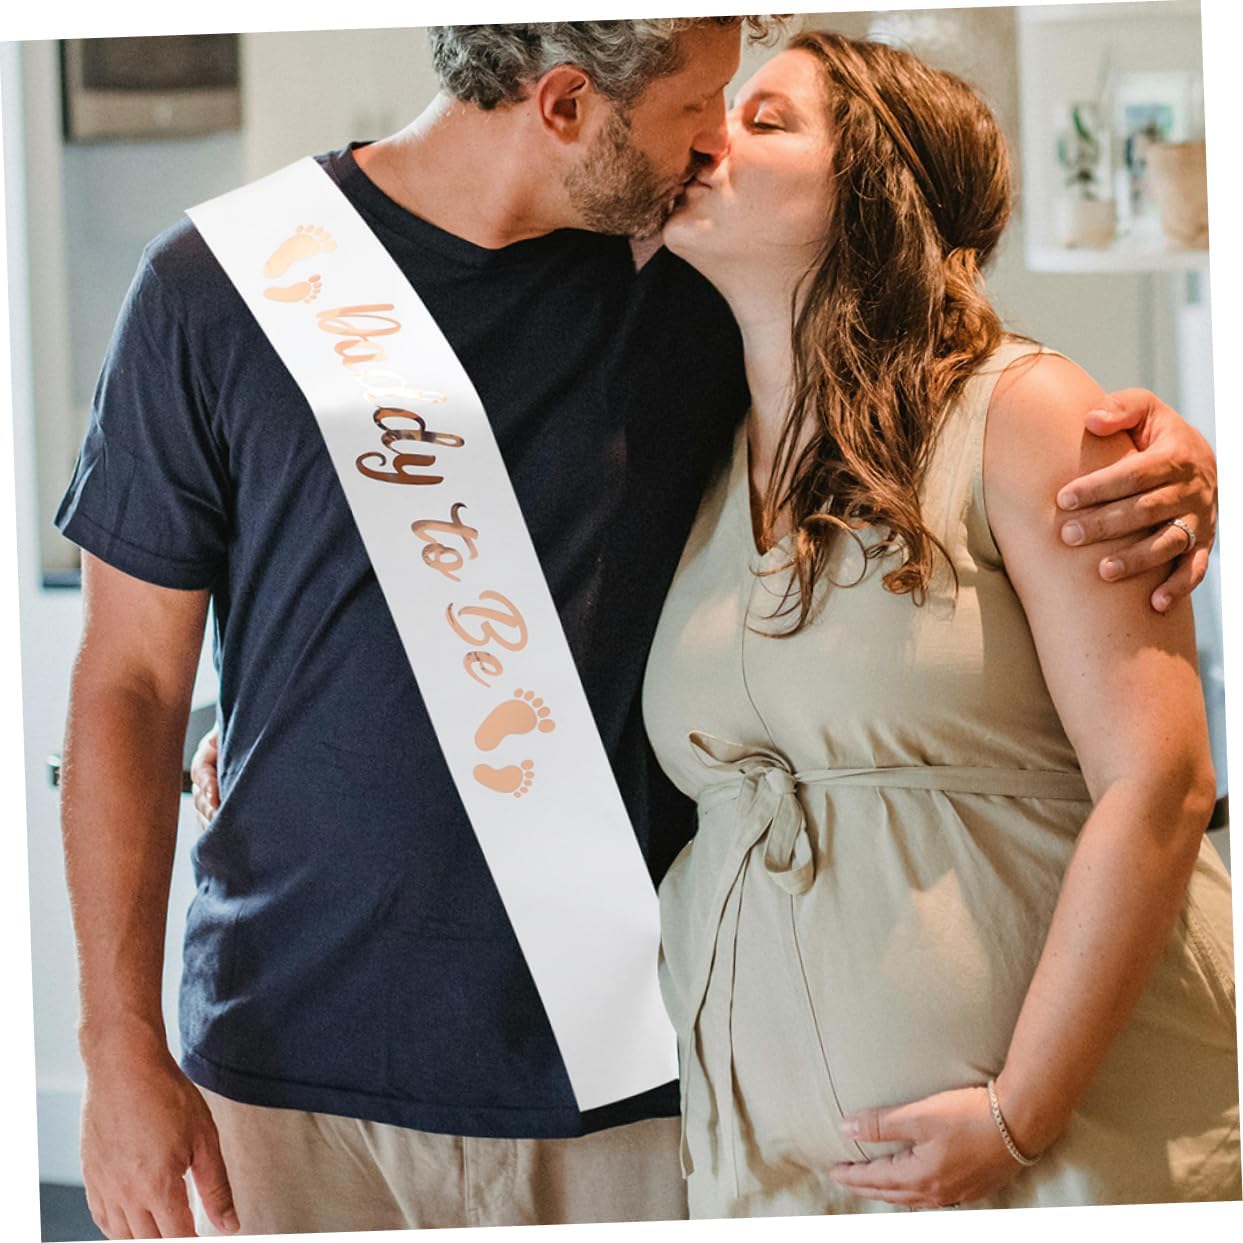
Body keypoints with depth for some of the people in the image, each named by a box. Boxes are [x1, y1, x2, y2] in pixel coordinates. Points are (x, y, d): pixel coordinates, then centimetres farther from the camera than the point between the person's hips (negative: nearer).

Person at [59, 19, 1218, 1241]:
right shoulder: (217, 287, -5)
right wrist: (121, 1046, -5)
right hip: (296, 1065, -1)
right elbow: (130, 683, -1)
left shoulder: (692, 284, 0)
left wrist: (1161, 451, -11)